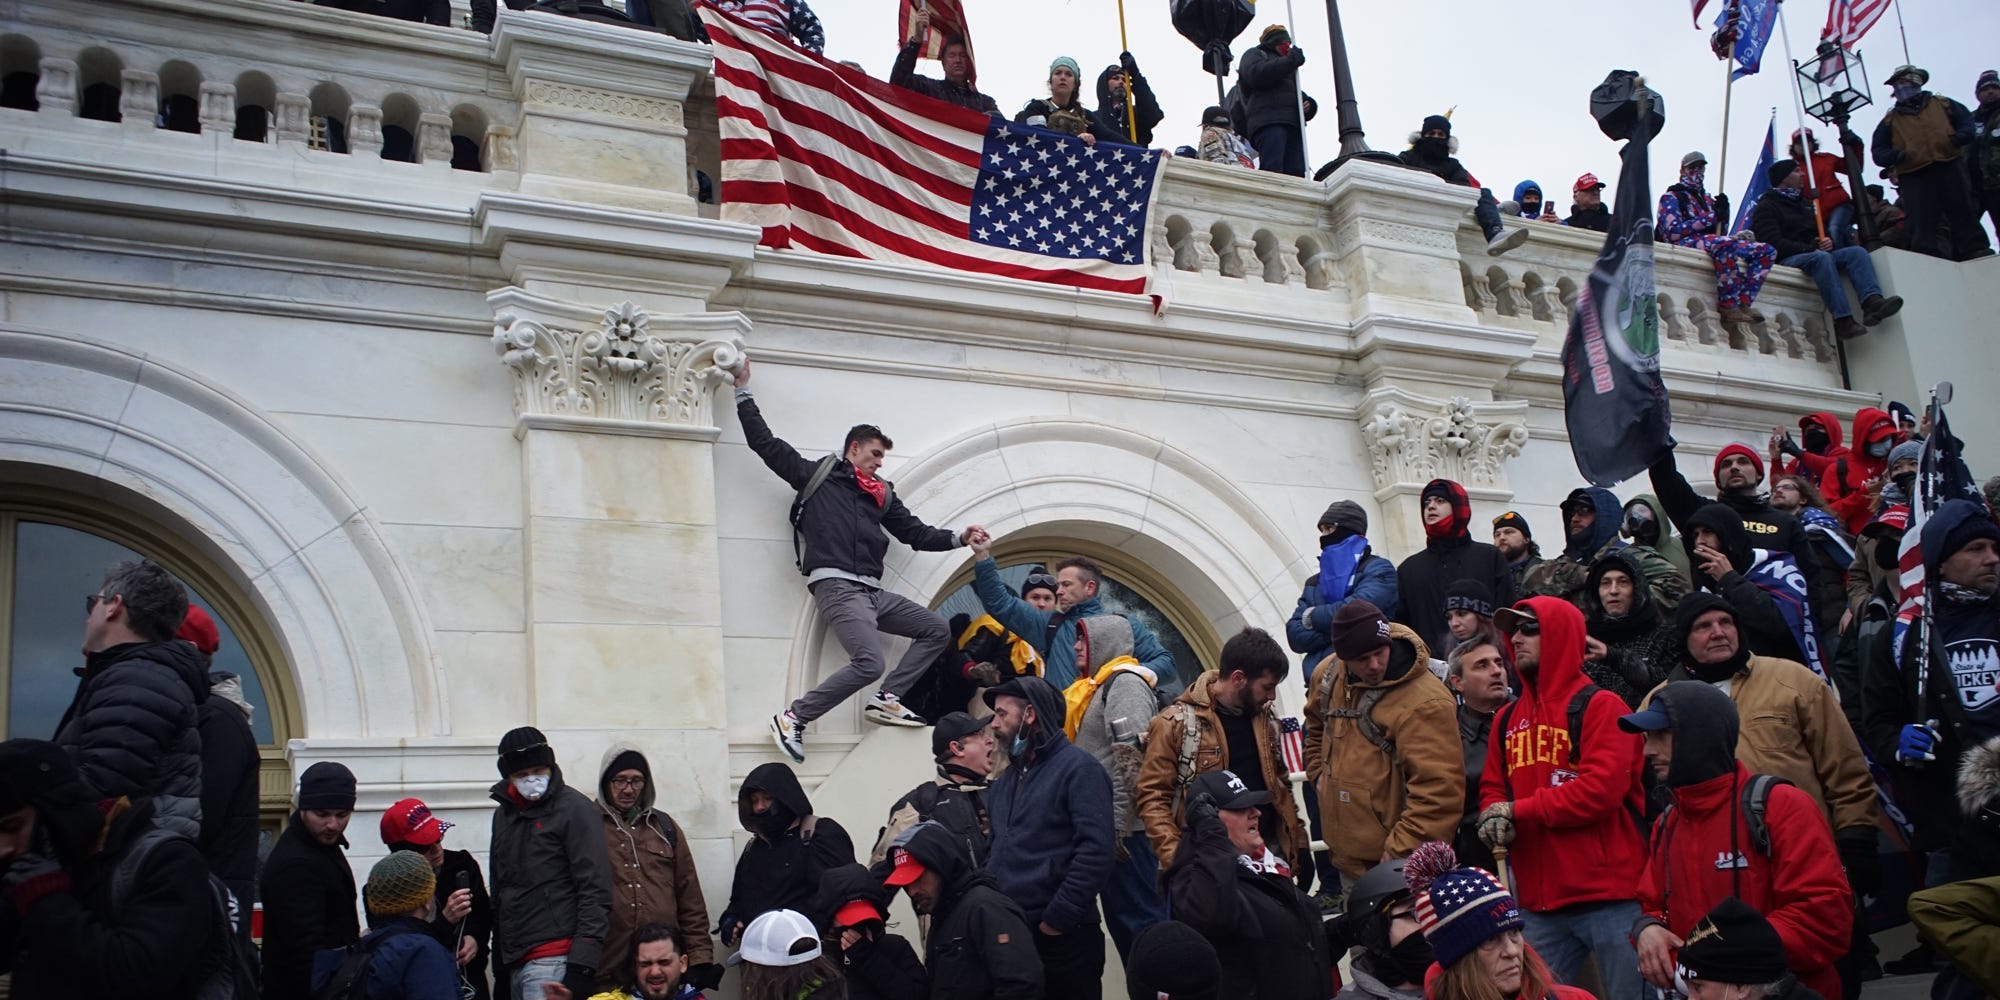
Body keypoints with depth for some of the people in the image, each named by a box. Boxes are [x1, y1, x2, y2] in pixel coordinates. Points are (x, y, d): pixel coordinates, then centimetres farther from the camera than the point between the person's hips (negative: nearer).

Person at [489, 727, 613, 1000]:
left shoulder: (575, 808, -4)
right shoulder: (503, 814, 18)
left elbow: (595, 890, -10)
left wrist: (583, 963, -17)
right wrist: (499, 955, 16)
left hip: (554, 960, -7)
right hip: (515, 961, 7)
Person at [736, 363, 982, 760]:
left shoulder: (881, 495, 23)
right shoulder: (817, 475, 7)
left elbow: (915, 532, 24)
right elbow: (765, 443, 7)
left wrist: (958, 538, 12)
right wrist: (743, 390, 7)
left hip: (872, 591, 8)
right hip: (836, 586, -8)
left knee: (937, 631, 5)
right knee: (869, 664, -24)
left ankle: (886, 699, 3)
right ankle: (794, 718, -13)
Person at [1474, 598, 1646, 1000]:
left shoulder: (1600, 706, -5)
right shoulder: (1508, 719, 15)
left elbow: (1602, 788, -16)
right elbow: (1491, 789, 16)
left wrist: (1517, 810, -11)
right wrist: (1493, 818, -8)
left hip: (1610, 895, -6)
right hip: (1540, 905, 6)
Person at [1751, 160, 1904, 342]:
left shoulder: (1805, 203, 29)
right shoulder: (1766, 207, 3)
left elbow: (1822, 233, 28)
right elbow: (1774, 243, -11)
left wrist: (1828, 242, 1)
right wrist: (1811, 248, -16)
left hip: (1817, 253, 8)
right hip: (1787, 259, -8)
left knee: (1856, 251, -18)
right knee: (1821, 258, -37)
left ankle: (1872, 302, -44)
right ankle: (1843, 320, -49)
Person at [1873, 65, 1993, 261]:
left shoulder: (1943, 105, 20)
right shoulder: (1890, 120, 18)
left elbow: (1967, 121, 16)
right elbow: (1878, 151, 12)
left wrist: (1961, 137, -6)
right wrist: (1895, 156, -10)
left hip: (1950, 169, 0)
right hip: (1914, 177, 0)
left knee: (1964, 213, 0)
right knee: (1922, 225, -7)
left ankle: (1977, 251, 4)